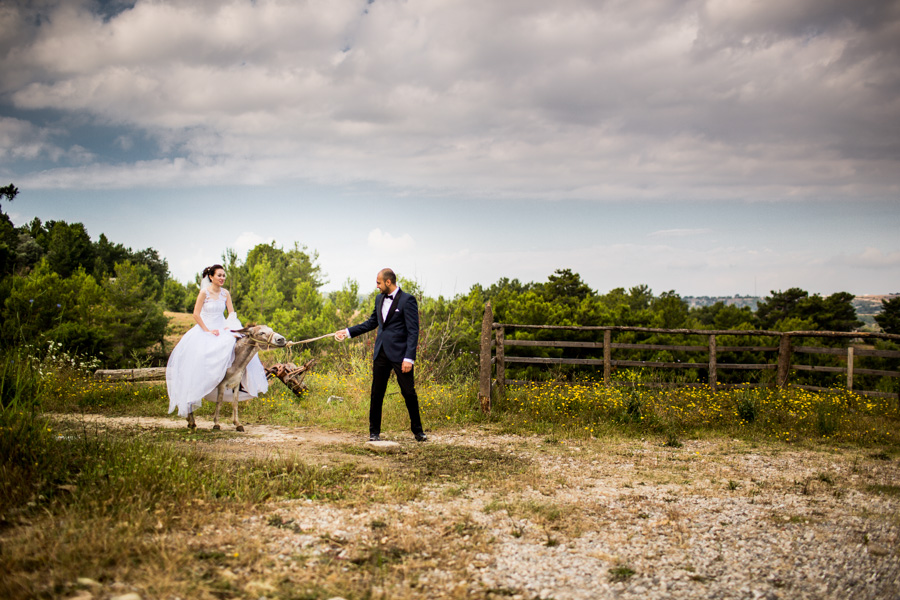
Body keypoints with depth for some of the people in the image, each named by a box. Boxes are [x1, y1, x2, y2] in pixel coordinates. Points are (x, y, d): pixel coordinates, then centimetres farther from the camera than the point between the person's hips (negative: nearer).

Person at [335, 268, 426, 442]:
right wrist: (348, 332, 20)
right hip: (381, 353, 6)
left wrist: (409, 358, -18)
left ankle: (417, 430, 16)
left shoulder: (407, 300, -9)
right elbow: (372, 323, 25)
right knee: (376, 393, 6)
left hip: (399, 354, -6)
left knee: (409, 393, 1)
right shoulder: (379, 299, 13)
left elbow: (413, 331, -12)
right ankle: (374, 432, 15)